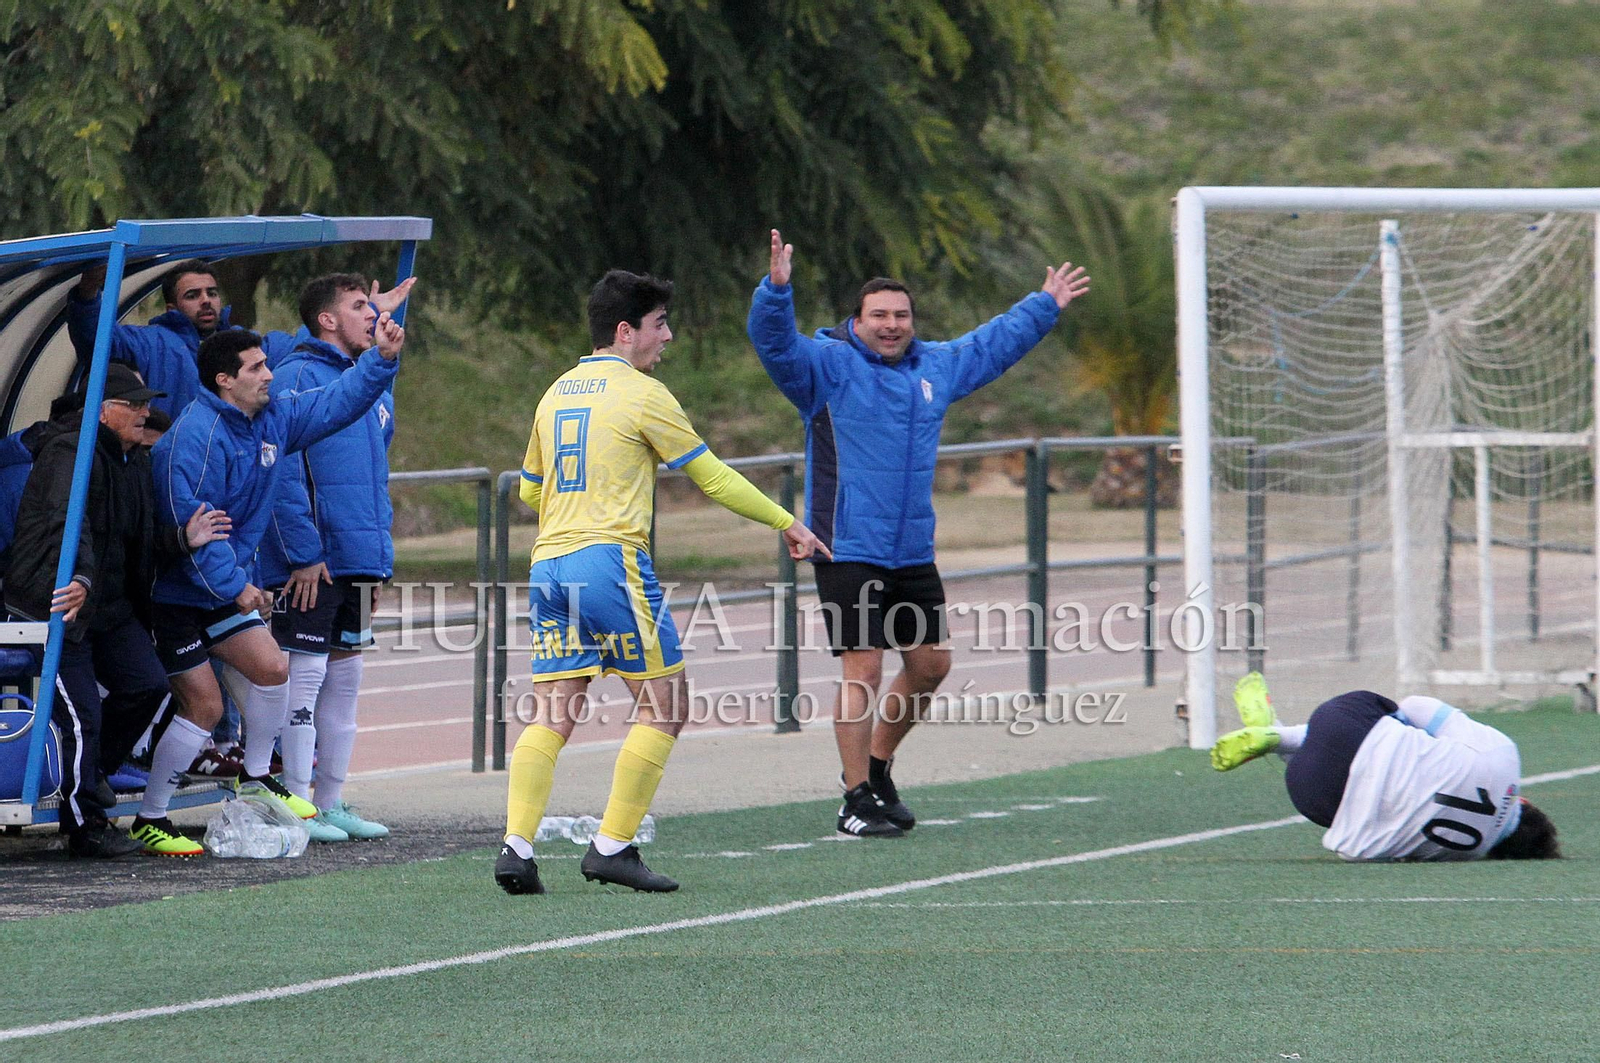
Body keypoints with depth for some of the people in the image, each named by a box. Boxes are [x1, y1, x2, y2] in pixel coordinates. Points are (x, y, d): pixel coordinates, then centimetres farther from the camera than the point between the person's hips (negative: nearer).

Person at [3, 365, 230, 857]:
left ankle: (92, 770, 19)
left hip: (110, 604, 9)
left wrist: (181, 539, 0)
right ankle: (86, 829, 1)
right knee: (81, 713, -9)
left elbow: (136, 543, 18)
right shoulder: (69, 454, -17)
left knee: (147, 685, -2)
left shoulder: (134, 461, 13)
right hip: (53, 606, -9)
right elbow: (69, 525, -32)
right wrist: (81, 581, -47)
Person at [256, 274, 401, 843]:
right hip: (311, 565, -8)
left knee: (344, 676, 11)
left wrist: (378, 558, 19)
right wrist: (303, 553, -19)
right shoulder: (298, 378, -10)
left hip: (358, 561, 8)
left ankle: (331, 801, 17)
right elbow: (283, 471, -16)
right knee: (304, 673, -7)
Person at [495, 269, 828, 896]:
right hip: (610, 559, -7)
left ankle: (516, 847, -10)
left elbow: (530, 491, 26)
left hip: (548, 563, 7)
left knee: (551, 715, 4)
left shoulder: (558, 393, 17)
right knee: (663, 705, 2)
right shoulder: (641, 393, -3)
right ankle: (613, 846, -3)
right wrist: (786, 523, 10)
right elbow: (712, 477, 1)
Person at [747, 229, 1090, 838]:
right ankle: (857, 800, -6)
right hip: (848, 553, -7)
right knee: (863, 669, -11)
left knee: (930, 664, 11)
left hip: (913, 554, 7)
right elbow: (775, 343, -22)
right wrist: (777, 289, -40)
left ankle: (876, 767, 30)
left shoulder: (937, 366, 13)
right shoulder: (828, 365, -5)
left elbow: (994, 344, 31)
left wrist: (1045, 307, 40)